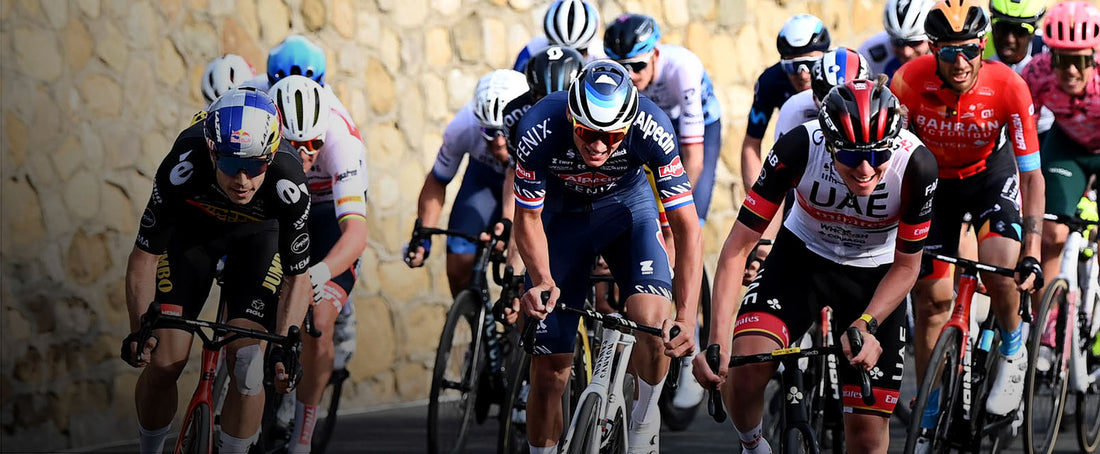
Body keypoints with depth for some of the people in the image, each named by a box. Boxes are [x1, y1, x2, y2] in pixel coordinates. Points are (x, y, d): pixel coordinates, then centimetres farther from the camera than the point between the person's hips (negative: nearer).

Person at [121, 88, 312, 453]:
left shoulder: (286, 184, -38)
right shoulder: (183, 168, -39)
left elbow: (297, 277, -23)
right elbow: (145, 255, -25)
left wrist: (284, 345, -35)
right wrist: (139, 329, -36)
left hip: (259, 232, 0)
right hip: (191, 224, 0)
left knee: (245, 365, -16)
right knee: (163, 364, -8)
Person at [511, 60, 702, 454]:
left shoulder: (652, 129, -34)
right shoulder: (540, 130, -34)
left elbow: (686, 225, -30)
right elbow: (528, 218, -20)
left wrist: (687, 316, -40)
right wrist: (541, 279, -39)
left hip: (627, 207, 0)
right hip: (561, 213, 0)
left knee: (653, 319, -27)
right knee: (549, 370, -4)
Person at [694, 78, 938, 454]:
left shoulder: (916, 165, -30)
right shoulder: (799, 147, -31)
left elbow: (906, 266, -13)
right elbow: (737, 249, -26)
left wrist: (867, 325, -29)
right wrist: (717, 345, -34)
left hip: (874, 274, 0)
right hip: (803, 256, 0)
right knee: (745, 368, -27)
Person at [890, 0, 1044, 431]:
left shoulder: (1009, 88, -30)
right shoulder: (909, 82, -29)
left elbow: (1032, 174, -24)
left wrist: (1032, 253, -31)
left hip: (990, 174, -1)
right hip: (932, 180, 1)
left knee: (1000, 272, -25)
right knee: (931, 299, 0)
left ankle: (1013, 354, 7)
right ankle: (929, 422, 15)